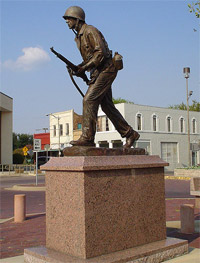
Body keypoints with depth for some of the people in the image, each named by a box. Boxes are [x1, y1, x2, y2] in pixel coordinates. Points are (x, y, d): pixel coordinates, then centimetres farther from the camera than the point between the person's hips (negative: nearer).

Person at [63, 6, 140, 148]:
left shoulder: (90, 31, -11)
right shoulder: (79, 36, 18)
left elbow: (101, 53, -20)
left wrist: (85, 67, -20)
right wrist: (79, 67, 6)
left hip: (106, 70, -10)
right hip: (98, 72, 10)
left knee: (89, 100, -16)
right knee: (107, 105, 8)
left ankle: (87, 137, -13)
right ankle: (130, 134, 16)